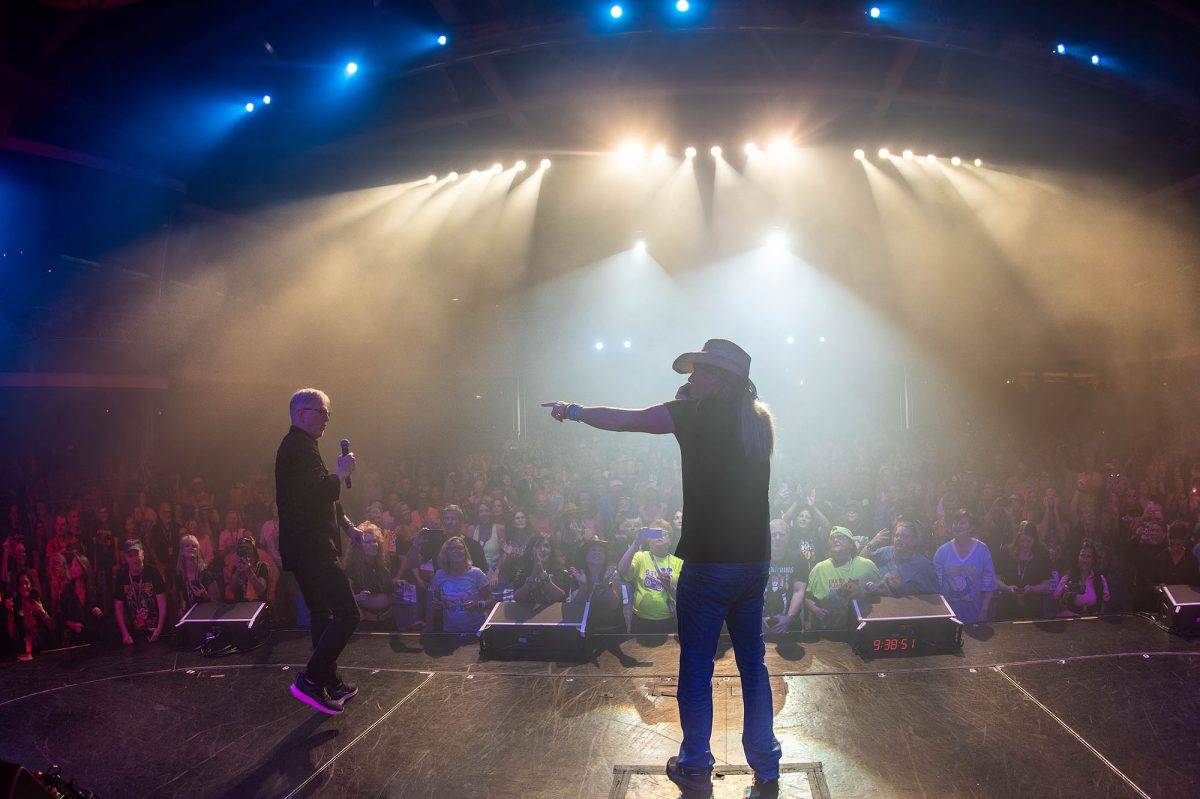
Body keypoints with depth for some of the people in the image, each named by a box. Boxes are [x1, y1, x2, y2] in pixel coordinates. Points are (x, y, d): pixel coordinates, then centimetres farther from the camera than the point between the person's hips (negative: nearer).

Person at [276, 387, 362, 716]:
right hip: (312, 549, -12)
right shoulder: (301, 447, -15)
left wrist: (347, 524, 21)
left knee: (323, 616, 18)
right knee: (347, 614, -12)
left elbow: (319, 494, 26)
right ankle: (311, 681, -8)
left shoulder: (296, 445, 20)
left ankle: (330, 683, 27)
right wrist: (342, 472, -11)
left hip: (306, 549, 12)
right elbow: (320, 491, -29)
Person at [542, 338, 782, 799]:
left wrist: (573, 410, 8)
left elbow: (619, 420, -7)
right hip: (755, 561, 7)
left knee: (695, 668, 8)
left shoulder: (702, 413, -10)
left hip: (709, 563, -7)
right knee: (753, 664, 16)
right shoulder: (758, 420, 9)